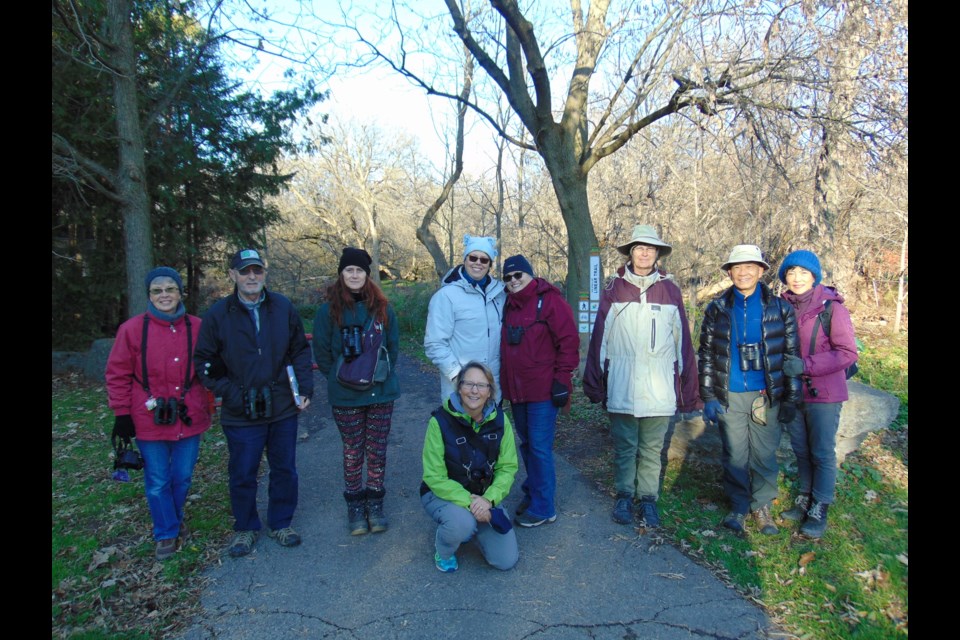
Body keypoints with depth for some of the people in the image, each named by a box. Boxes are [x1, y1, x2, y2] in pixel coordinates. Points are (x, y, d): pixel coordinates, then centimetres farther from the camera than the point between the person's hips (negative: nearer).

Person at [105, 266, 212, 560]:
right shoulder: (132, 329, -5)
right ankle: (166, 533, 27)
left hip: (189, 418, 2)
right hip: (149, 420, -1)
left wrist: (207, 404, 9)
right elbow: (118, 374, -1)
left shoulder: (197, 327, 0)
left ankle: (174, 518, 41)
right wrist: (122, 414, -2)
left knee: (183, 477, 15)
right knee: (157, 482, 8)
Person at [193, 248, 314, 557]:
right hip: (241, 415, -1)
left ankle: (280, 523, 34)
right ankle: (245, 528, 32)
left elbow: (301, 351, 7)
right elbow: (205, 363, 0)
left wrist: (305, 388, -2)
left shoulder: (284, 308, 0)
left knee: (285, 470, 14)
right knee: (243, 475, 11)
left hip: (283, 408, 2)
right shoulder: (218, 315, -4)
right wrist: (229, 393, -10)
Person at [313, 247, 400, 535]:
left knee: (377, 451, 9)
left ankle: (374, 503, 24)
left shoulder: (382, 308, 1)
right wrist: (339, 378, 1)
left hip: (381, 393, 2)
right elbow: (321, 352, 1)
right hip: (346, 397, -1)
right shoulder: (329, 310, -4)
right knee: (352, 452, 9)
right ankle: (355, 505, 25)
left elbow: (393, 346, 9)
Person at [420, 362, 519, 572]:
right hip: (443, 494, -3)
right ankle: (443, 552, 1)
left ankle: (470, 526, 24)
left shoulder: (499, 420, -10)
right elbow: (434, 477, -17)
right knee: (462, 524, -36)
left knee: (507, 560, -4)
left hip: (485, 496, 4)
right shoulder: (441, 421, -21)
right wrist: (468, 501, -27)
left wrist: (488, 499, -22)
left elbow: (508, 467, -6)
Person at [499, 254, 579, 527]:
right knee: (527, 445, 17)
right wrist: (504, 383, 17)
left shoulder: (550, 301, -9)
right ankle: (532, 492, 33)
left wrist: (562, 378, -15)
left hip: (542, 392, -7)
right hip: (516, 391, 7)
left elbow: (569, 341, -13)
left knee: (540, 448, -3)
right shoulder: (510, 306, 13)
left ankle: (543, 508, 9)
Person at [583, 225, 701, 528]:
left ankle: (648, 499, 24)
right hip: (621, 387, 0)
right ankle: (624, 496, 27)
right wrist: (595, 382, 1)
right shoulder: (614, 289, 3)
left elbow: (683, 342, 7)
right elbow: (599, 338, 3)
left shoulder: (670, 290, 6)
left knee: (652, 449, 9)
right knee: (624, 447, 11)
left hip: (659, 389, 1)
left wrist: (689, 389, 5)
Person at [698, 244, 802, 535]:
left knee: (764, 454, 8)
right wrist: (708, 397, 0)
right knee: (734, 454, 8)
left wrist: (791, 398, 0)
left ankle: (762, 506, 26)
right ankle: (738, 506, 25)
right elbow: (706, 355, 5)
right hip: (730, 396, 1)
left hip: (766, 396, 0)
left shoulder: (779, 307, 0)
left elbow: (792, 353, 3)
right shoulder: (717, 308, 2)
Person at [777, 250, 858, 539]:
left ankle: (819, 510, 19)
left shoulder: (832, 308, -13)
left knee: (822, 453, 6)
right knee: (801, 451, 16)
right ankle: (804, 500, 32)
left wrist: (806, 365, -23)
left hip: (823, 395, -4)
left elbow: (848, 353, -15)